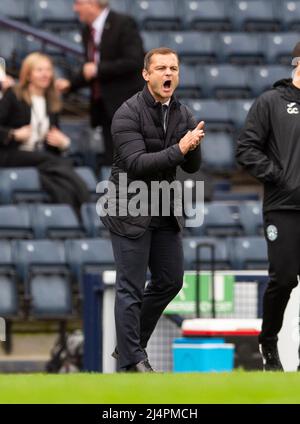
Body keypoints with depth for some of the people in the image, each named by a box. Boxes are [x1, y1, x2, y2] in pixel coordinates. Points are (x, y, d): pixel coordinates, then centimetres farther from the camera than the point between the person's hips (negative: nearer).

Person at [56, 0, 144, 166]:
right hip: (106, 106, 7)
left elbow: (134, 61, -20)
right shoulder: (87, 31, 12)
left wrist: (98, 70, -18)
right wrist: (70, 84, 4)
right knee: (112, 163, 5)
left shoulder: (123, 24, -10)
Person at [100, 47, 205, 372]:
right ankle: (131, 361, 4)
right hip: (130, 211, -7)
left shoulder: (183, 114, 5)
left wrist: (193, 147, -17)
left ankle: (129, 344, 28)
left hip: (165, 211, 7)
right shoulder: (128, 113, -15)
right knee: (131, 288, -4)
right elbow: (136, 163, -24)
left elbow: (192, 166, 5)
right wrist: (179, 149, -30)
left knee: (169, 282, 13)